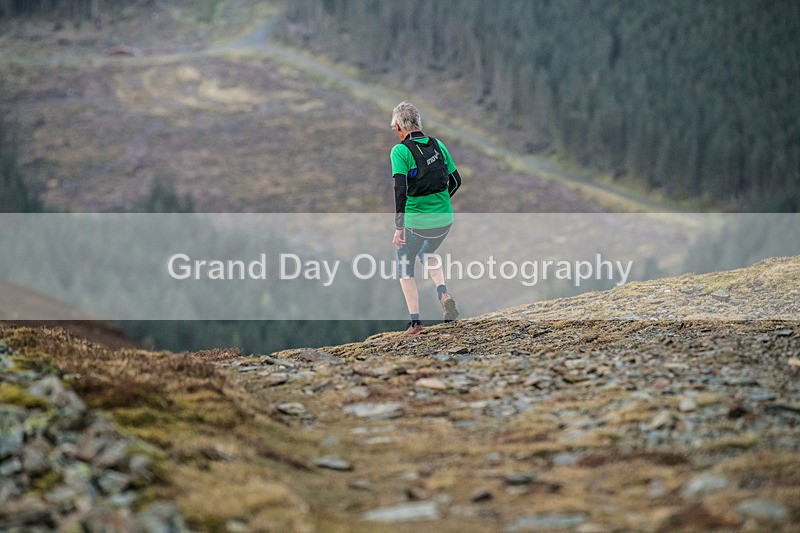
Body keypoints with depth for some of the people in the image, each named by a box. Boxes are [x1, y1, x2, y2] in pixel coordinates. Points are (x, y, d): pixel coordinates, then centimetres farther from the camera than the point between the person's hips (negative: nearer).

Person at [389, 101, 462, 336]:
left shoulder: (400, 151, -12)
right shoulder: (438, 145, 4)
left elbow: (401, 189, -22)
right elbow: (455, 180, 11)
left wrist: (399, 226, -21)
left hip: (416, 222, -5)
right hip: (444, 218, 5)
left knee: (405, 268, 16)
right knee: (427, 254, 32)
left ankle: (415, 322, 10)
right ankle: (443, 293, 8)